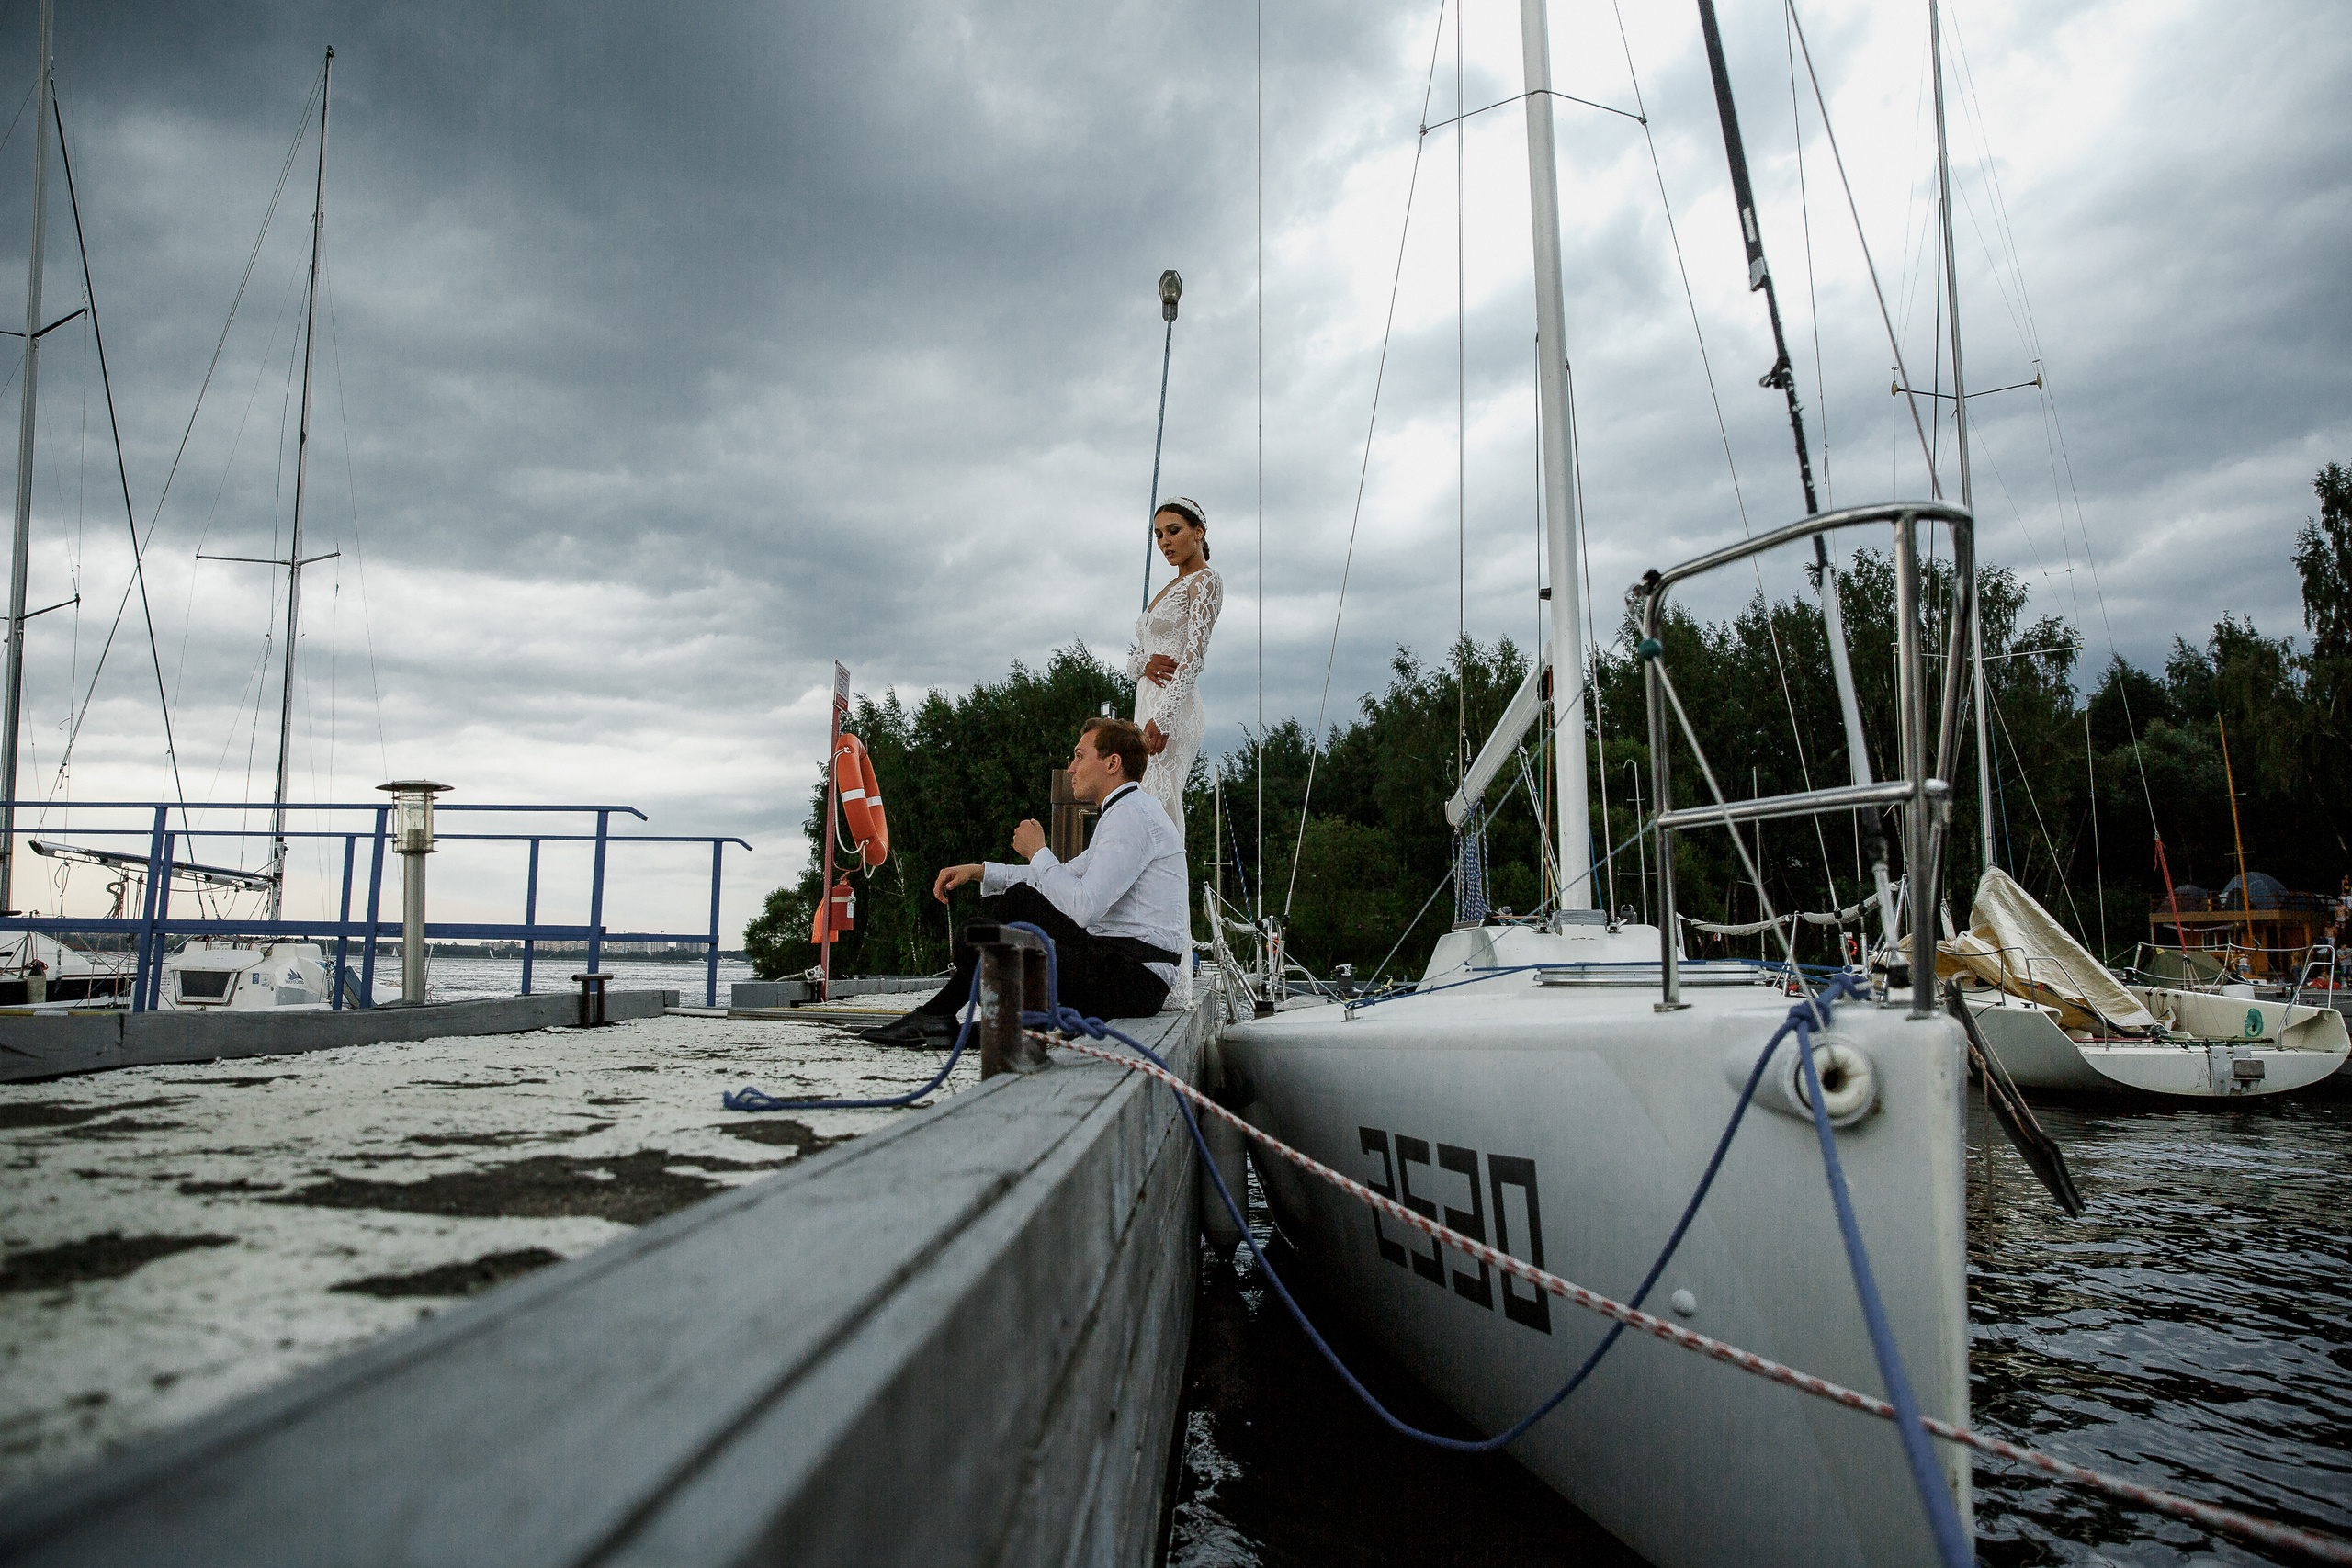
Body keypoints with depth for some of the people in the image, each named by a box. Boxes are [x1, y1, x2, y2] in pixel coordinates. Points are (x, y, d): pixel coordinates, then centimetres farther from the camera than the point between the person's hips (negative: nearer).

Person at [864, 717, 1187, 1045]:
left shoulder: (1132, 816, -15)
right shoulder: (1125, 812, 20)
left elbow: (1083, 908, -23)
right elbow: (1066, 877, 24)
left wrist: (1037, 852, -7)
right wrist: (979, 870, 15)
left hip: (1134, 980, -10)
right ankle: (940, 1013, 10)